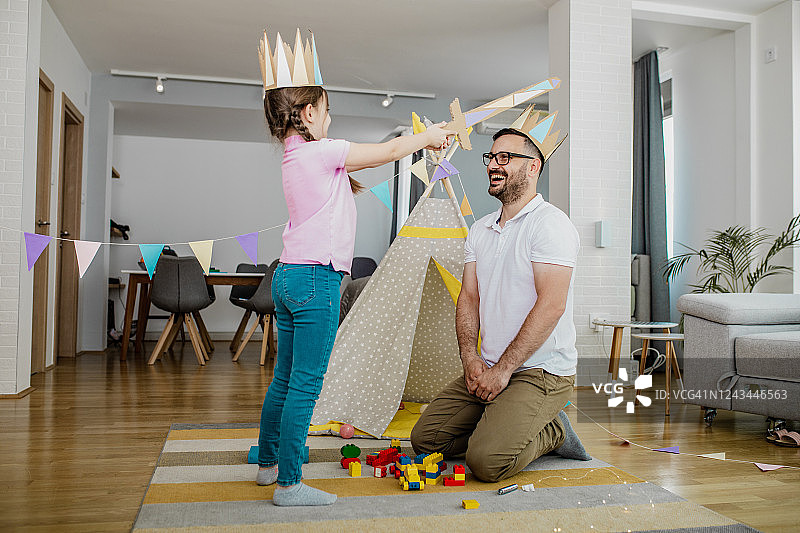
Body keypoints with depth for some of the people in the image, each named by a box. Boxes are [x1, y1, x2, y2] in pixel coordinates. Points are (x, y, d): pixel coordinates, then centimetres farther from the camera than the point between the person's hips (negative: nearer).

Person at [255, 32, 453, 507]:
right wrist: (426, 137, 15)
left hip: (289, 276, 10)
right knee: (306, 385, -5)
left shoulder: (294, 157, 17)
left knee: (285, 379, 17)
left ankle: (269, 463, 28)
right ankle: (289, 484, 2)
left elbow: (369, 159, 25)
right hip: (316, 279, -10)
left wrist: (423, 140, 27)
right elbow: (388, 152, -3)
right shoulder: (321, 151, -10)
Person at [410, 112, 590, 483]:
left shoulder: (550, 223, -12)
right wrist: (470, 357, -6)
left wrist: (503, 370, -19)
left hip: (541, 372, -7)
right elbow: (469, 297, 11)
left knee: (487, 461, -23)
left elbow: (551, 305, -20)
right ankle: (515, 425, 12)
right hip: (487, 369, 8)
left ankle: (552, 431, 5)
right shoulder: (480, 230, 13)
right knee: (425, 438, 0)